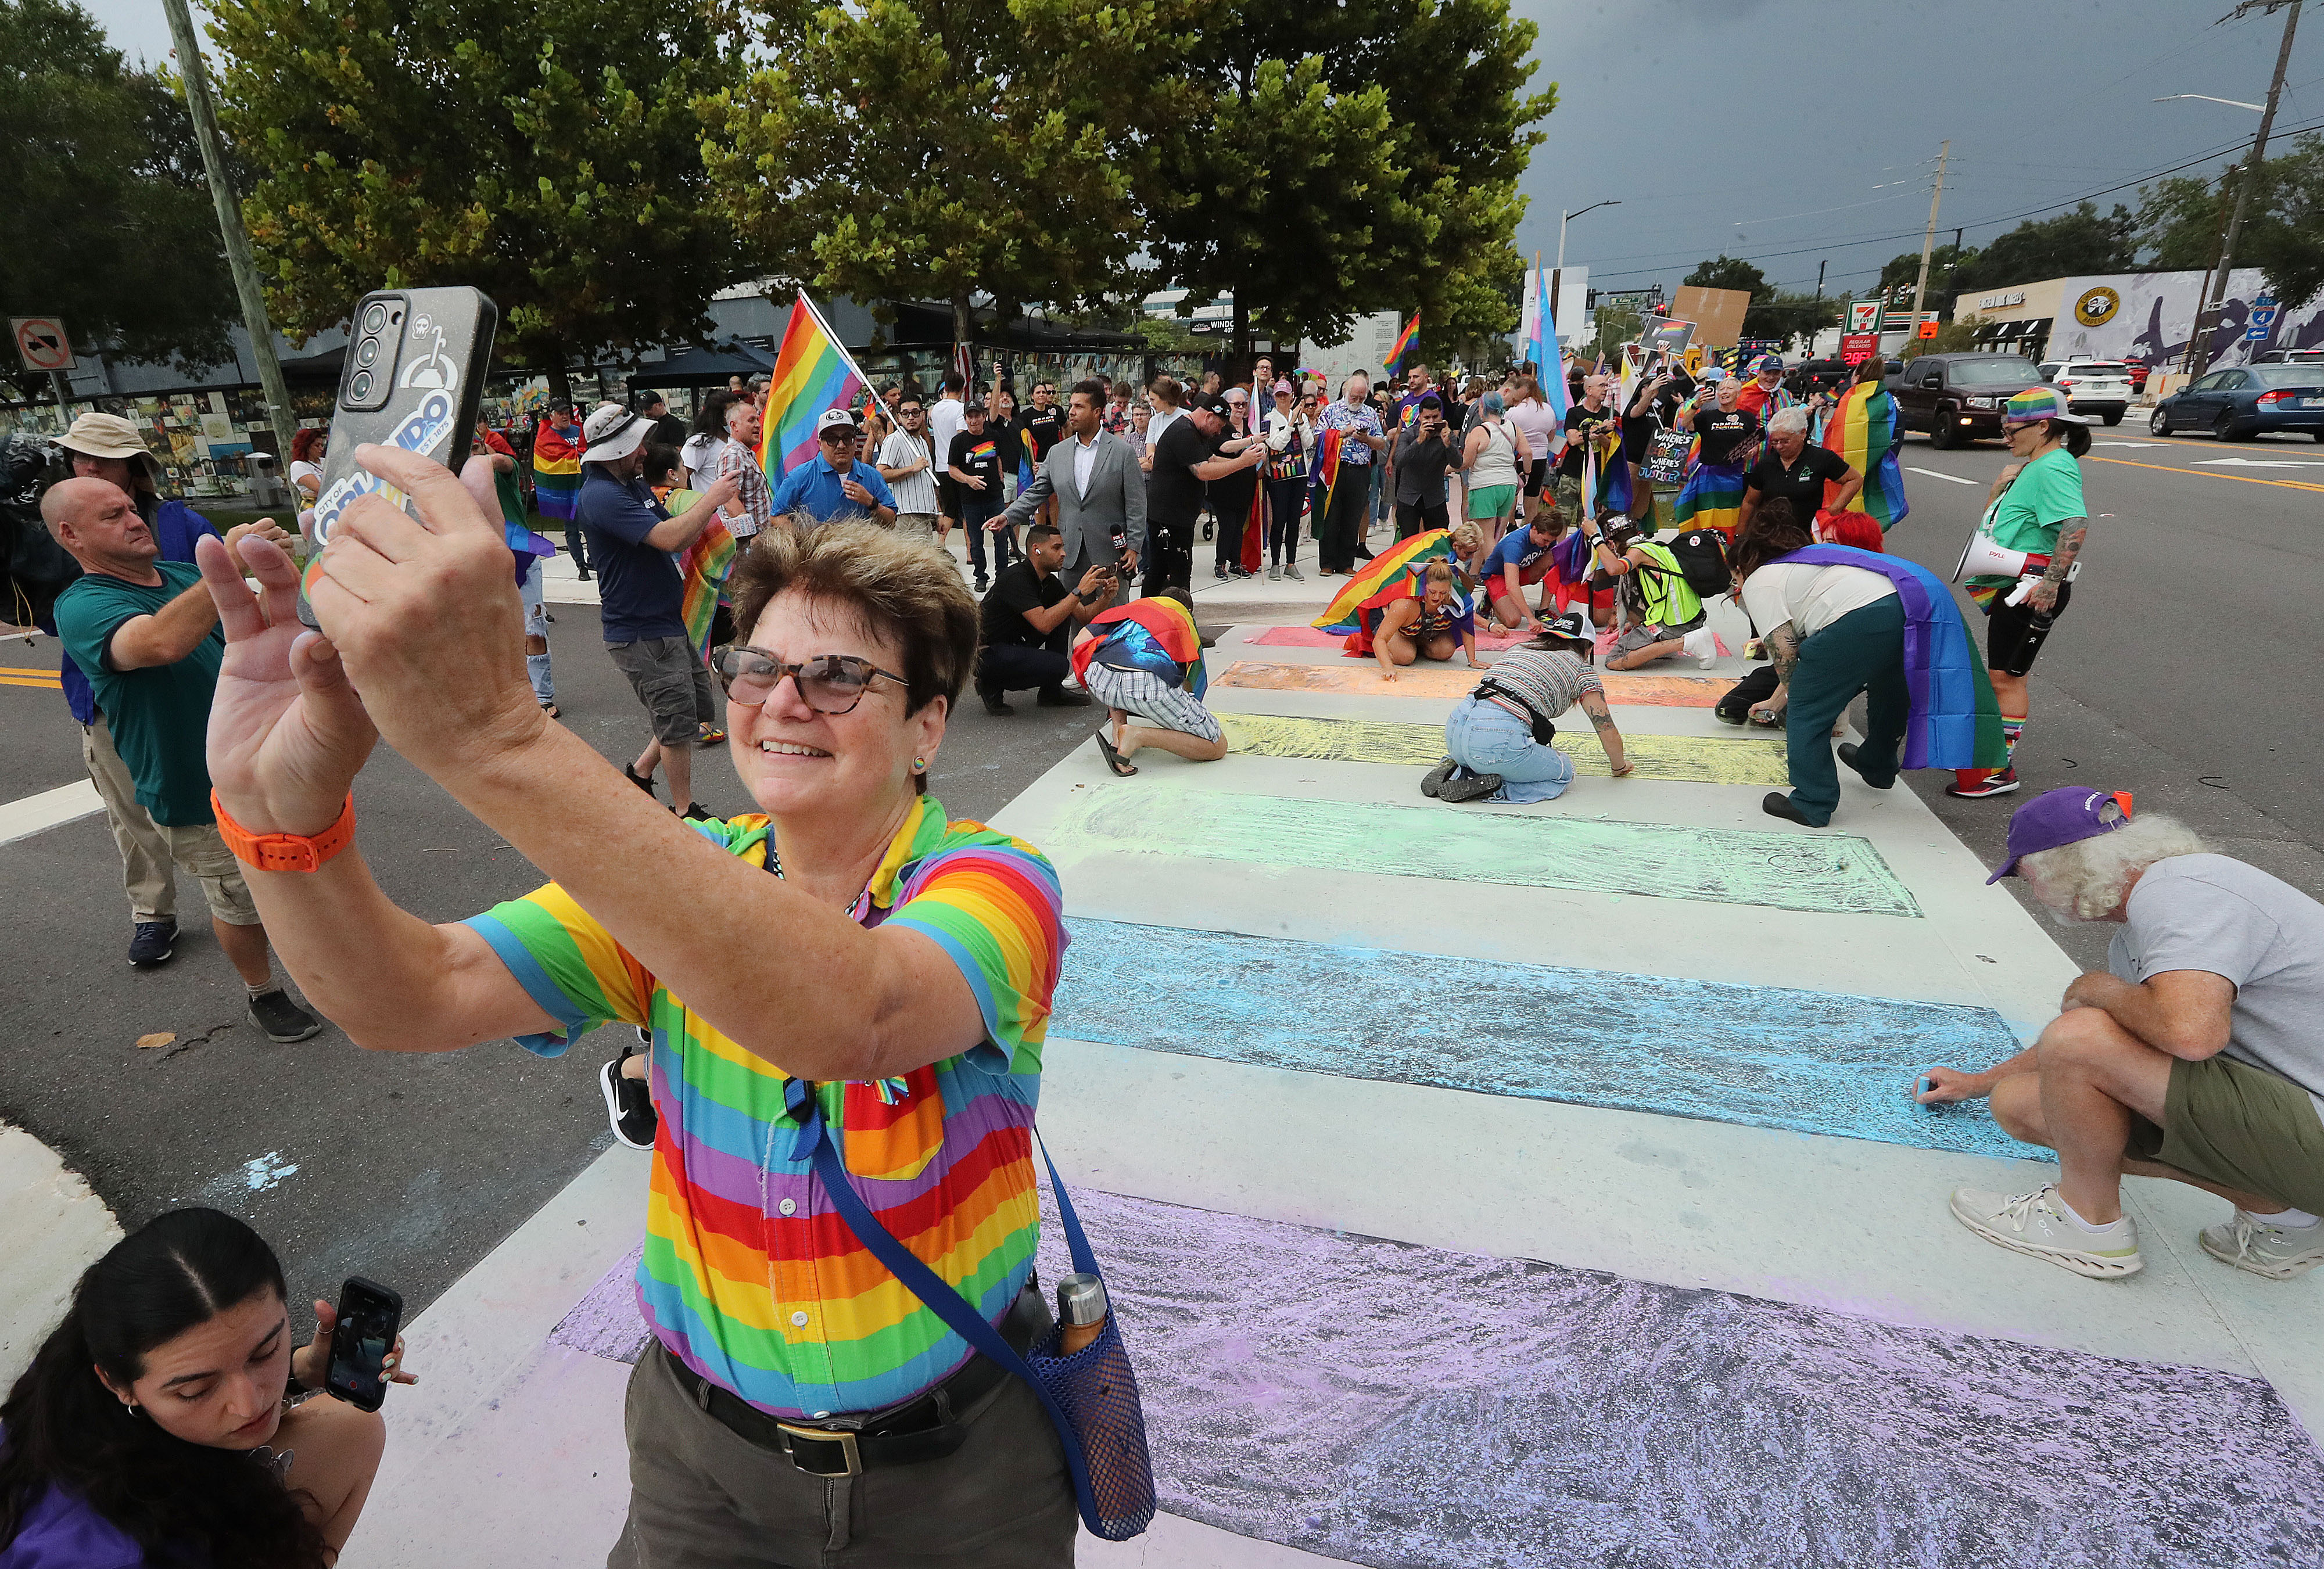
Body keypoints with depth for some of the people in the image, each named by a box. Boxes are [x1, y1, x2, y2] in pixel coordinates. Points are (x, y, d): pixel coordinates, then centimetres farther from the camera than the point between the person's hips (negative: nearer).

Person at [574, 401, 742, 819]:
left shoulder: (633, 484, 12)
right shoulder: (602, 495, -21)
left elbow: (676, 532, 14)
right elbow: (669, 538, -31)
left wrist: (714, 502, -3)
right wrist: (711, 499, -19)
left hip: (667, 621, 10)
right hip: (641, 632, -10)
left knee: (698, 710, 17)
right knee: (679, 721, 0)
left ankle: (639, 773, 32)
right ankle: (685, 812, 15)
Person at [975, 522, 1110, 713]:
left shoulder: (1050, 582, 6)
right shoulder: (1016, 578, -22)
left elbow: (1083, 615, 5)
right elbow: (1043, 624, -31)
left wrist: (1106, 597, -14)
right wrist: (1080, 592, -28)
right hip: (987, 652, -9)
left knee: (1061, 612, 2)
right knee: (1060, 666, -23)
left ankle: (1052, 691, 6)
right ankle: (993, 685, -4)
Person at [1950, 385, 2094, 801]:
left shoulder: (2053, 469, -17)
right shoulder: (2034, 466, 15)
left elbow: (2076, 526, -31)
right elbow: (1990, 519, 23)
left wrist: (2051, 582, -32)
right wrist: (2001, 484, 8)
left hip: (2032, 591, -10)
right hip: (2009, 587, 10)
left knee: (2007, 677, -6)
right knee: (2004, 675, 17)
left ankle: (2001, 771, 0)